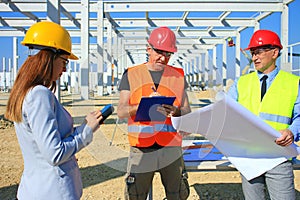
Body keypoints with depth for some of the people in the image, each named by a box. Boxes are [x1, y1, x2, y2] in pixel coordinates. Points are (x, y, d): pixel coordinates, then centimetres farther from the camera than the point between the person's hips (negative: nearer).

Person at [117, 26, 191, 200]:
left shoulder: (178, 75, 9)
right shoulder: (131, 75, 4)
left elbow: (188, 112, 6)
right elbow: (121, 112, -3)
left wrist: (177, 112, -17)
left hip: (171, 148, 2)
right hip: (141, 149, -1)